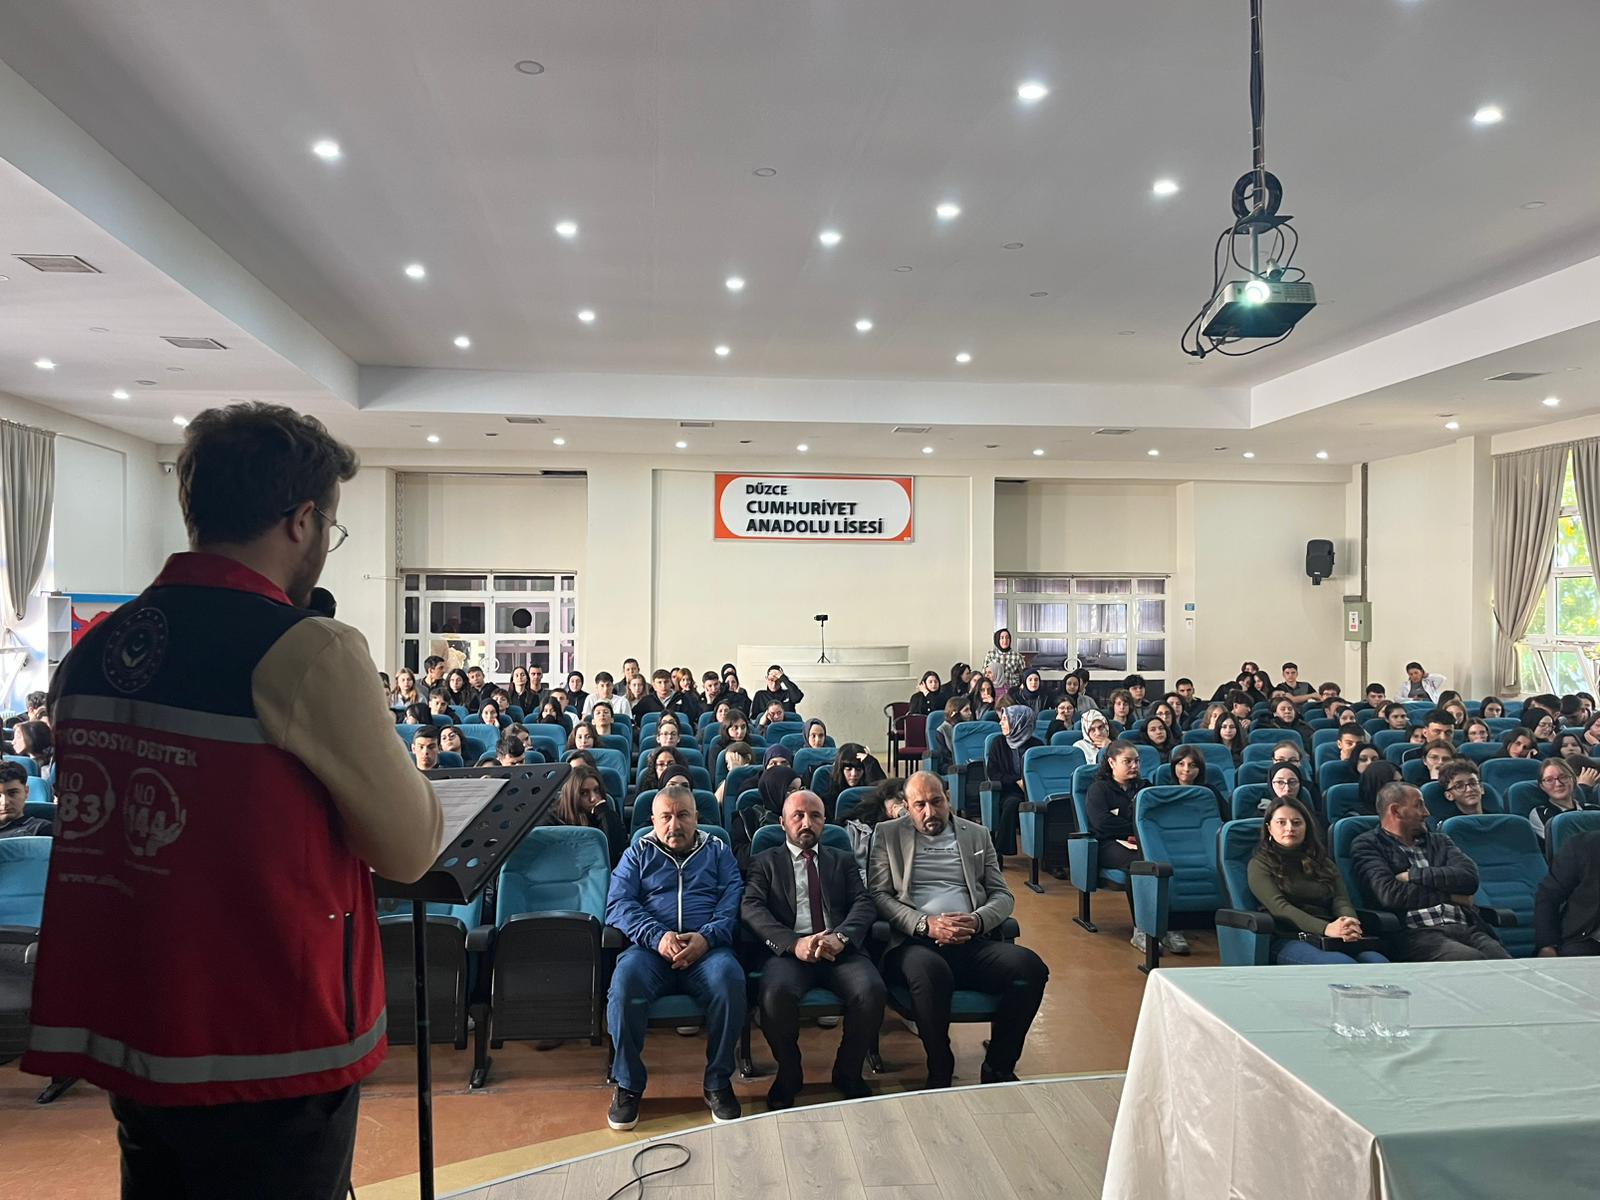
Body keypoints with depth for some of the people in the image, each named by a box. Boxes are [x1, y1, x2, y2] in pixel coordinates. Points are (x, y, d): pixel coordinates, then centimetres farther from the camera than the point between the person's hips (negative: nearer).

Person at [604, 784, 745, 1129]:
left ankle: (718, 1082, -14)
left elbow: (734, 901, 7)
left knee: (729, 977, -34)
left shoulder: (717, 852, 21)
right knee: (625, 978, -33)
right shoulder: (638, 854, 20)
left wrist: (706, 937, -13)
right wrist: (657, 936, -13)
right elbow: (619, 904, 5)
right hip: (651, 948, 0)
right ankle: (628, 1084, -13)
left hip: (708, 948, 0)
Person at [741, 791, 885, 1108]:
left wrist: (840, 937, -15)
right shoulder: (765, 862, 17)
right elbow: (751, 908, 1)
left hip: (842, 950, 2)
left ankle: (848, 1072, -1)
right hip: (790, 951, -1)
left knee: (872, 991, -30)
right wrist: (793, 943, -18)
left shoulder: (844, 860, 24)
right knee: (776, 994, -34)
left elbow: (865, 903, 8)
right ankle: (788, 1074, -4)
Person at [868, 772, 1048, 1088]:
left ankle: (998, 1069, -7)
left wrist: (976, 920, -7)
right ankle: (939, 1075, -16)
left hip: (973, 941, 3)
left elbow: (1003, 895, 16)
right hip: (915, 942, -3)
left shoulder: (977, 835, 20)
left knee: (1030, 965, -26)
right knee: (930, 970, -39)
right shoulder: (887, 834, 13)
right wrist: (926, 925, -12)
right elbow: (879, 894, 3)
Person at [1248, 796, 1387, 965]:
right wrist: (1325, 928, -22)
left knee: (1380, 963, -30)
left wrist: (1350, 925, -15)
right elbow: (1278, 907, -5)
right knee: (1344, 965, -37)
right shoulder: (1260, 864, 11)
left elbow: (1341, 900, 11)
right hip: (1289, 939, -4)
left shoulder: (1323, 862, 27)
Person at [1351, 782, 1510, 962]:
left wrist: (1414, 875, -1)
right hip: (1419, 932, -5)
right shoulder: (1368, 845, 8)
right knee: (1473, 960, -33)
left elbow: (1470, 877, 8)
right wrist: (1449, 896, 3)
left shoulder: (1438, 841, 26)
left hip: (1467, 928, 5)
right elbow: (1390, 894, -7)